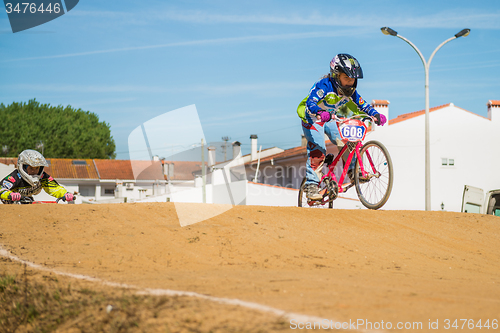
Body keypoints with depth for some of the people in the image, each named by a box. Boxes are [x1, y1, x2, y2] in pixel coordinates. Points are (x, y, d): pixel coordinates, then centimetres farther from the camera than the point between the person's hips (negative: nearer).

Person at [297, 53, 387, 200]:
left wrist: (375, 114, -21)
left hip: (331, 119, 6)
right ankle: (311, 185, -20)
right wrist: (320, 114, -61)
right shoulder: (324, 86, -30)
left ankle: (352, 170, 6)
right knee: (317, 149, -21)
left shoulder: (350, 90, -11)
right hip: (312, 118, -6)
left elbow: (362, 104, -4)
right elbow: (310, 103, -41)